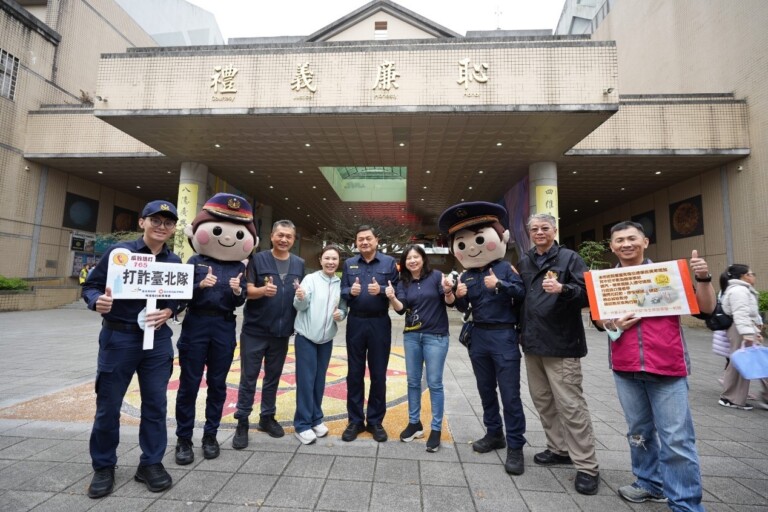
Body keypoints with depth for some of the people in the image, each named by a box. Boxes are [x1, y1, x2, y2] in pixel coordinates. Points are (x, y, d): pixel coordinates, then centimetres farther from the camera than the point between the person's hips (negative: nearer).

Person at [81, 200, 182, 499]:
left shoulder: (174, 262, 3)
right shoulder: (119, 252, -7)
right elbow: (91, 286, -3)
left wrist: (168, 312, -12)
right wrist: (98, 302, -24)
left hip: (158, 340, 3)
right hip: (118, 337, -2)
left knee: (155, 404, 8)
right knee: (108, 405, 9)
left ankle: (151, 463, 24)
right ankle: (103, 466, 30)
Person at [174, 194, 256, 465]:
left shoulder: (239, 267, 5)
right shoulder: (195, 261, 1)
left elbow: (240, 302, 1)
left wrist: (237, 291, -20)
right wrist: (200, 285, -21)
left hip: (225, 328, 2)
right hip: (196, 324, -1)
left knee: (217, 384, 10)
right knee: (189, 383, 6)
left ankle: (210, 435, 26)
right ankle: (183, 439, 21)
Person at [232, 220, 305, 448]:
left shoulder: (299, 264, 7)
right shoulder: (257, 259, -5)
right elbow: (247, 291, -9)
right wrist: (262, 290, -29)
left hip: (282, 331, 4)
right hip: (254, 330, -3)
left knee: (273, 377, 15)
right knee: (248, 377, 5)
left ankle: (267, 417, 30)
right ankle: (242, 423, 19)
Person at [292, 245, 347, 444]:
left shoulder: (341, 284, 3)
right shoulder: (310, 279, -9)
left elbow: (344, 308, 7)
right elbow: (300, 306, -15)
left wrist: (341, 314, -15)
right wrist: (300, 298, -36)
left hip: (327, 338, 4)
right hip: (306, 337, -4)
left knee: (320, 380, 15)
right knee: (306, 380, -1)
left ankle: (316, 419, 30)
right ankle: (303, 424, 13)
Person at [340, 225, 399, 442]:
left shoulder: (389, 262, 0)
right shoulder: (349, 263, 7)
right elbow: (341, 291, 4)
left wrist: (381, 290, -23)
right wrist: (350, 291, -18)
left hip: (380, 323, -2)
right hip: (355, 322, 2)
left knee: (378, 374, 8)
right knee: (354, 373, 9)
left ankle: (375, 421, 24)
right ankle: (355, 421, 25)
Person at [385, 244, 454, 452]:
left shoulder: (436, 276, -5)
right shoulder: (403, 283, 5)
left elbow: (450, 302, -6)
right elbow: (401, 308, -6)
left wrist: (448, 291, -27)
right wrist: (392, 298, -26)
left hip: (436, 336, -4)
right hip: (411, 336, 4)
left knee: (434, 383, 2)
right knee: (413, 381, 12)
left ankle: (436, 429, 16)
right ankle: (414, 423, 28)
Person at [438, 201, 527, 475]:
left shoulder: (505, 268, -4)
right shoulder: (465, 276, 8)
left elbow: (522, 293, -15)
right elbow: (463, 309, 12)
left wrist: (500, 285, -26)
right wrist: (459, 296, -9)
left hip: (503, 336, -5)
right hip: (478, 337, 5)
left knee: (510, 393, 0)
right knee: (486, 390, 15)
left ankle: (515, 446, 13)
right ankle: (494, 434, 31)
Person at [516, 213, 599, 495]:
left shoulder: (570, 258, -4)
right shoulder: (524, 262, 12)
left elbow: (587, 293, -11)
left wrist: (562, 289, -26)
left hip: (561, 344, -6)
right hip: (533, 342, 6)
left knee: (571, 405, -1)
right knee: (543, 401, 15)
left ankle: (587, 466, 13)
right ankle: (559, 449, 32)